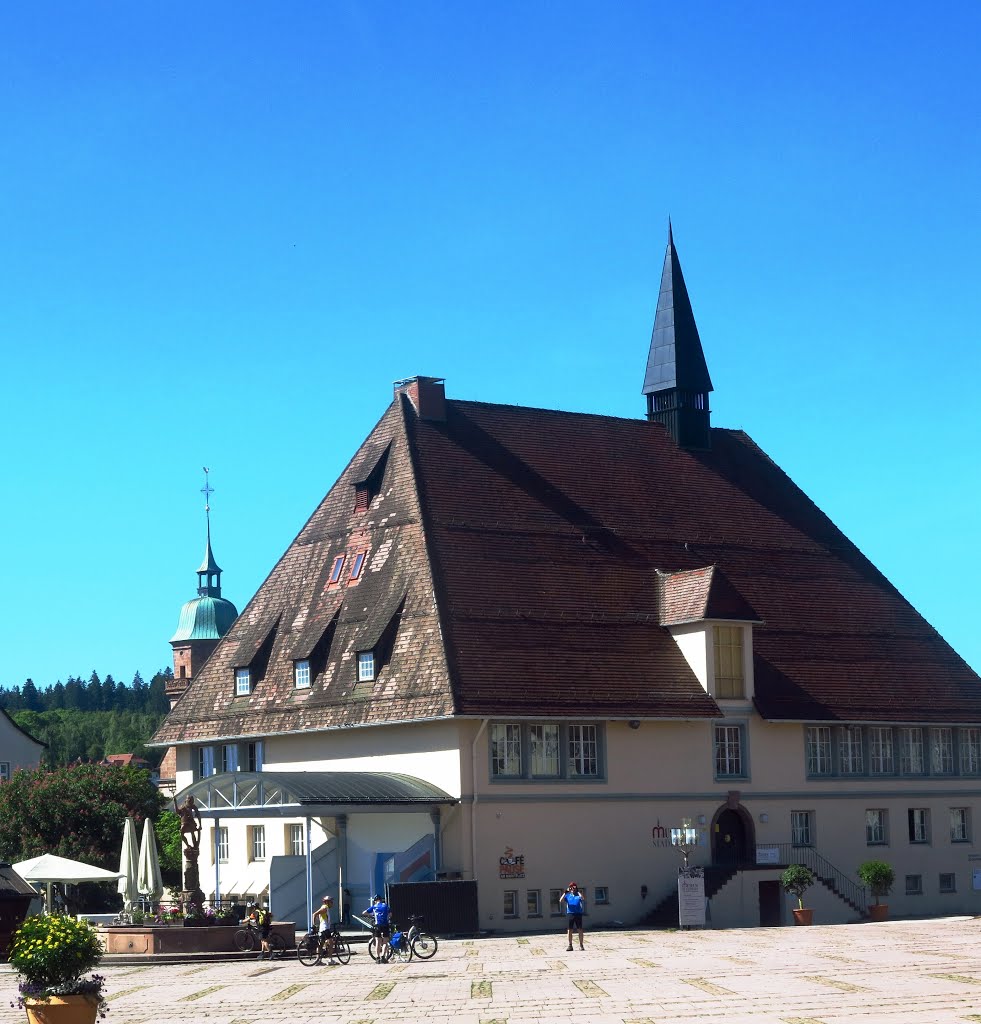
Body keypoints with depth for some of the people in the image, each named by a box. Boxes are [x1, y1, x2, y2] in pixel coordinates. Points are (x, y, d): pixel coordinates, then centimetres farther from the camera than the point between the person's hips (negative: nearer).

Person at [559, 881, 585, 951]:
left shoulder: (578, 895, 5)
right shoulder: (568, 895, 9)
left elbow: (582, 899, -16)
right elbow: (561, 900, -4)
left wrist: (578, 892, -14)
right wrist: (565, 893, -10)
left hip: (578, 913, -1)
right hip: (570, 914, 1)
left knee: (580, 929, 2)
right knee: (569, 930, 3)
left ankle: (581, 945, 9)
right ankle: (570, 945, 9)